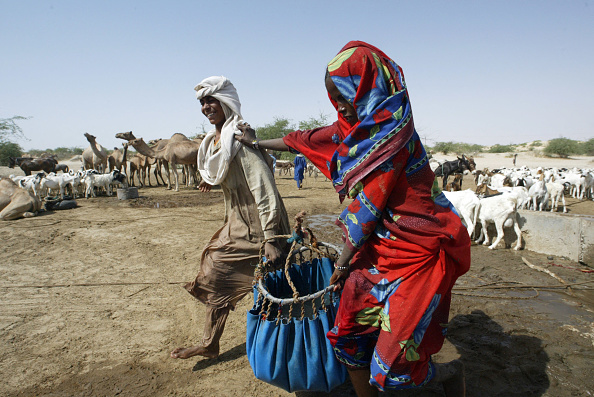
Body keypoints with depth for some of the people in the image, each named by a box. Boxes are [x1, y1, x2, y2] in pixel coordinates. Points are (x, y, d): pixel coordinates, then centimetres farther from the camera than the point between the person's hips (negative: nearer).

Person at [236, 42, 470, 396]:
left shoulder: (392, 132, -18)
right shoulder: (357, 126, 7)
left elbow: (369, 206, -16)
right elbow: (307, 140, 19)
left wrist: (344, 261, -6)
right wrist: (257, 142, 31)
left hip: (415, 252, -8)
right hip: (377, 246, 8)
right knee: (349, 337, 8)